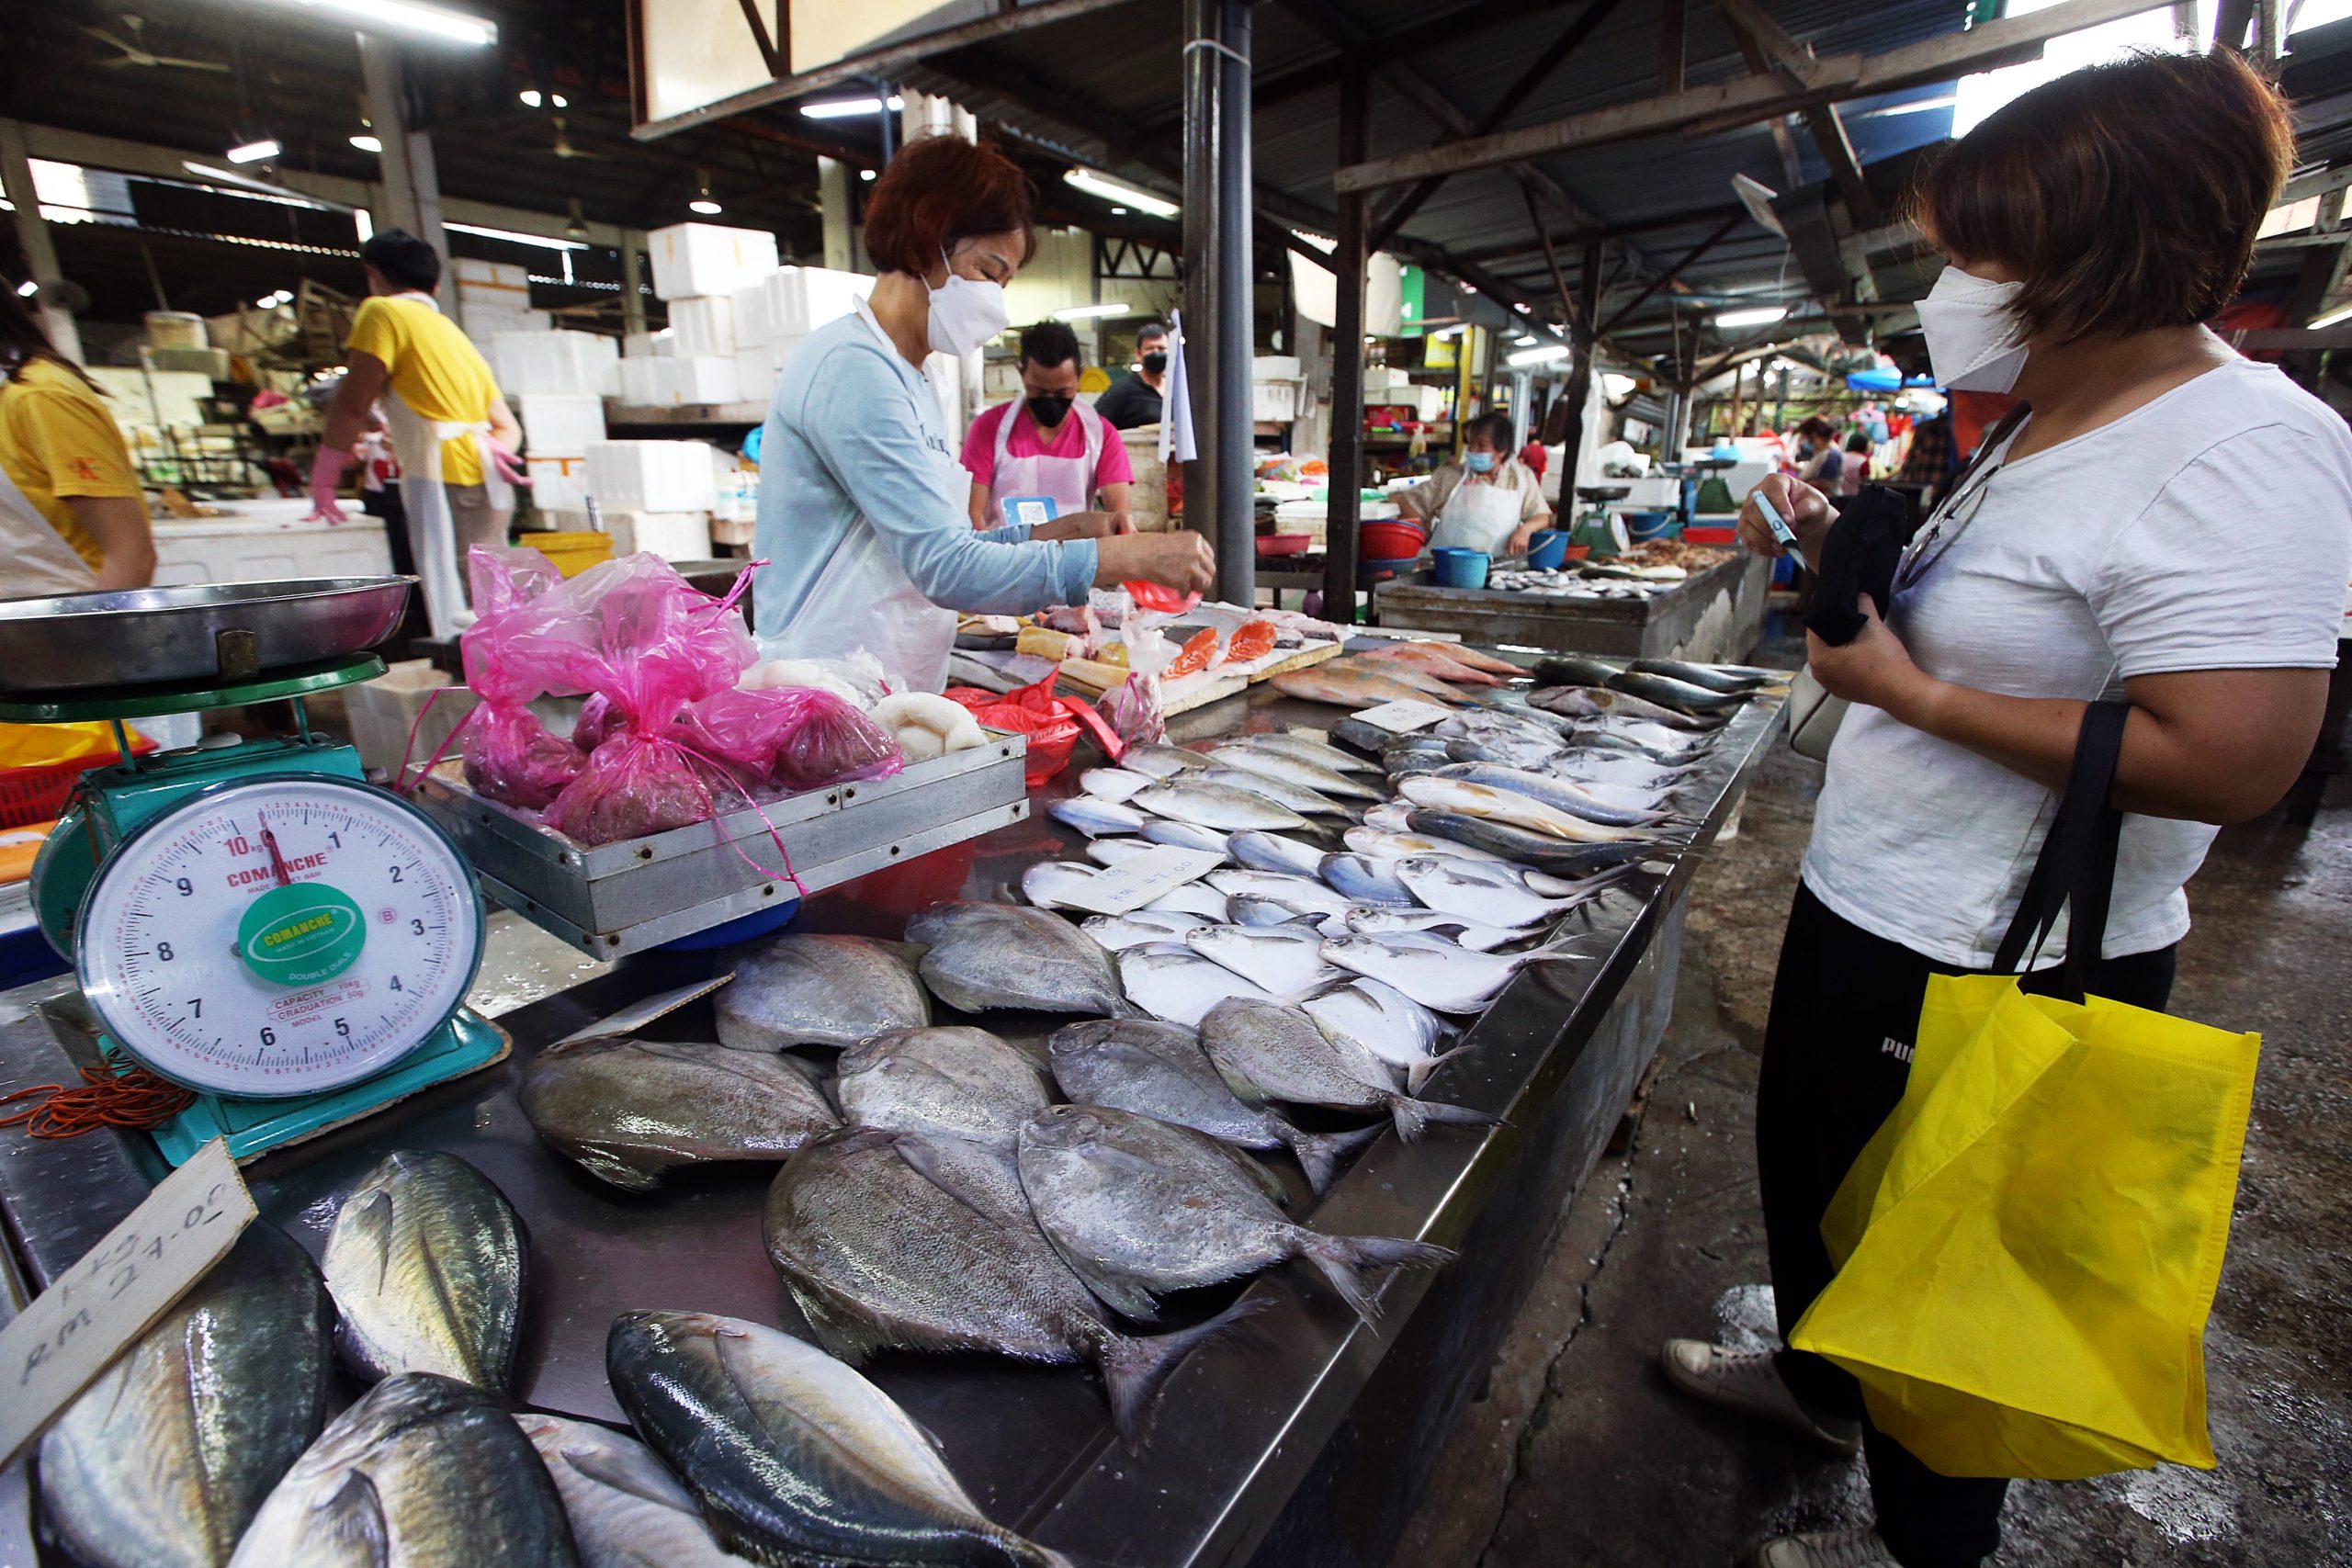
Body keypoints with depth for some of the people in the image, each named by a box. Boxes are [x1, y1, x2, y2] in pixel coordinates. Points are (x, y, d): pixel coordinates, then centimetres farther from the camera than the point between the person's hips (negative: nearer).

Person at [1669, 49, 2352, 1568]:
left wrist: (1905, 691, -23)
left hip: (1999, 974, -9)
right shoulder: (2047, 426, 9)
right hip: (1866, 913, 10)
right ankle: (1820, 1382, 54)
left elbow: (2227, 760, -29)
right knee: (1808, 1170, 27)